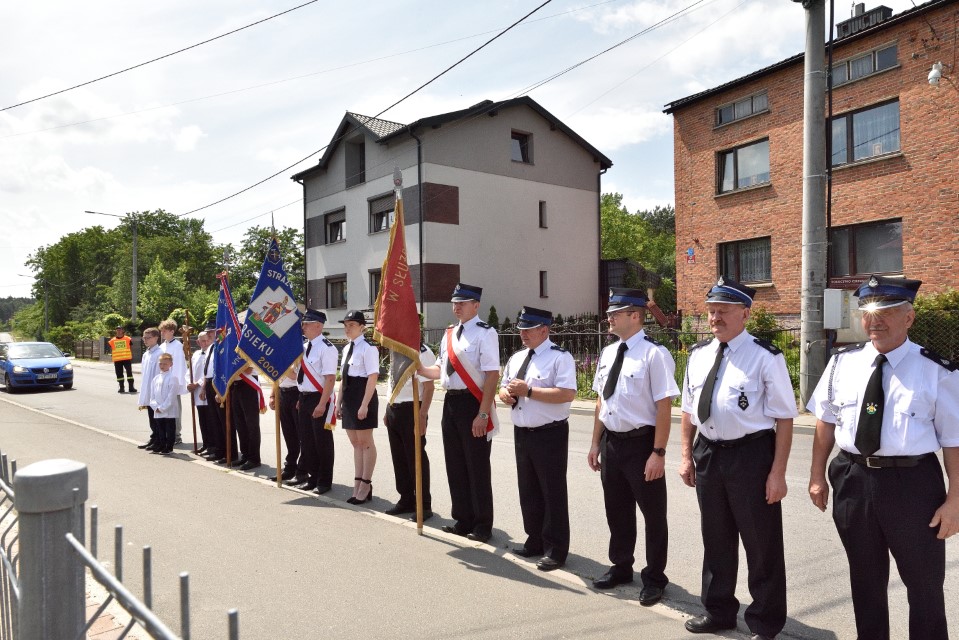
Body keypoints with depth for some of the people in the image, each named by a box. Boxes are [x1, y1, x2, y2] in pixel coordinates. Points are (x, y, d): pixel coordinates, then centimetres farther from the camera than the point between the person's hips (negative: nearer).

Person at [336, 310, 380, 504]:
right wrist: (339, 402, 15)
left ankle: (365, 485, 13)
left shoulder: (368, 348, -12)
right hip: (349, 396, 9)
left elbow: (372, 378, -16)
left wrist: (365, 404, -21)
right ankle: (358, 484, 22)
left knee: (365, 442, 2)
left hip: (363, 395, -9)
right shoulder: (347, 349, 15)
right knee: (355, 442, 13)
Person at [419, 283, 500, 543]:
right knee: (455, 465, 15)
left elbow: (492, 375, -18)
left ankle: (483, 525, 19)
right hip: (450, 402, 8)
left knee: (477, 467, 3)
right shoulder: (449, 334, 12)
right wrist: (419, 369, 1)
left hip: (473, 402, -8)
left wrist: (483, 414, -21)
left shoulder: (485, 333, -12)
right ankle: (463, 520, 30)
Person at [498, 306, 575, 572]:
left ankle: (555, 550, 17)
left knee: (553, 493, 3)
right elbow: (503, 387, 21)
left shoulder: (560, 357, -13)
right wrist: (506, 394, -4)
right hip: (522, 433, 8)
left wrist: (529, 391, -25)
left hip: (550, 434, -8)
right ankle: (535, 541, 33)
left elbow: (567, 393, -25)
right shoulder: (516, 358, 12)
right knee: (528, 490, 17)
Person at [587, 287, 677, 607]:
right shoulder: (607, 353, 6)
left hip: (641, 443, -7)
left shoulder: (654, 353, -17)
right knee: (616, 509, 20)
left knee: (653, 513, 11)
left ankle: (654, 578, 30)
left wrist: (658, 453, -19)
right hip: (611, 442, 7)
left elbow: (663, 407, -18)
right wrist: (595, 444, 13)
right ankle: (621, 567, 41)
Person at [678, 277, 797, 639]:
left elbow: (784, 418, -12)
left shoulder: (765, 357, -12)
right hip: (708, 454, 6)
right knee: (716, 539, 19)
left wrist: (777, 473, -15)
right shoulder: (698, 355, 5)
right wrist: (687, 456, 10)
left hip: (750, 455, -5)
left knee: (761, 544, 9)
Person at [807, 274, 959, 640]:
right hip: (853, 479, 3)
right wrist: (817, 476, 8)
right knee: (865, 577, 20)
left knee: (924, 581, 14)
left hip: (912, 483, -3)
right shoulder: (842, 364, 1)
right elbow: (825, 422, 8)